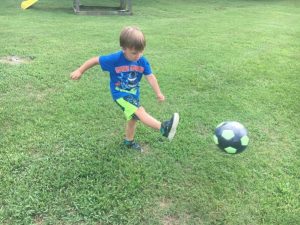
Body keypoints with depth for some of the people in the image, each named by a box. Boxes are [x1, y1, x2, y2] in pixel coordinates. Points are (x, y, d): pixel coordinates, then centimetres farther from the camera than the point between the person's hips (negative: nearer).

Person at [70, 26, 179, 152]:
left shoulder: (142, 61, -12)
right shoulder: (115, 59, -23)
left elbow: (150, 77, -7)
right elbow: (95, 60, -13)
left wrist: (158, 93, -13)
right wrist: (79, 71, -6)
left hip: (133, 94, 6)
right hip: (120, 94, -6)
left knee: (133, 118, 21)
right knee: (140, 112, -27)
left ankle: (129, 141, 43)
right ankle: (164, 128, -36)